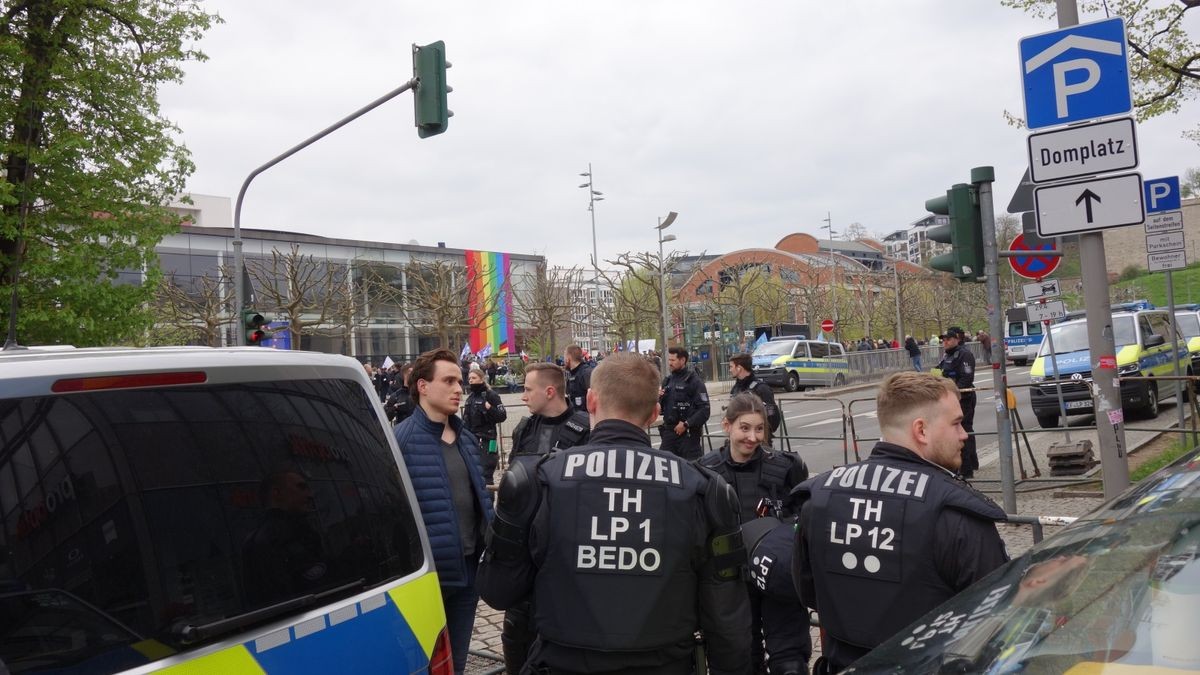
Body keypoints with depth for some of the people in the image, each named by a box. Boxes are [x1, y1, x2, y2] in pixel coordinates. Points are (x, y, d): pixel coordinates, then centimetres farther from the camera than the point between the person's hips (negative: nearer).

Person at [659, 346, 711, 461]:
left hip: (688, 433, -6)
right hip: (669, 432, 6)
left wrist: (686, 424, -17)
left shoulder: (694, 381, -7)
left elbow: (704, 410, -13)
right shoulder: (667, 381, 13)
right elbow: (661, 406, 20)